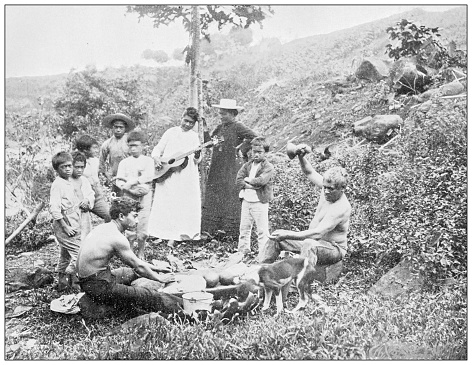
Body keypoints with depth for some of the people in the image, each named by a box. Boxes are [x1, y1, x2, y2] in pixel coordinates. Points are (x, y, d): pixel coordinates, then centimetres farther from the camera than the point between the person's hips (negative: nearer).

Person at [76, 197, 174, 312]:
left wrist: (155, 268, 21)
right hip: (98, 287, -11)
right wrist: (160, 278, 6)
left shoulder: (103, 227, 10)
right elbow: (139, 266, -10)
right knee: (155, 298, -15)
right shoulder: (117, 238, -20)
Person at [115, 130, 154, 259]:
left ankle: (140, 253, 12)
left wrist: (130, 182, -14)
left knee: (142, 227, -3)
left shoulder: (148, 160, 10)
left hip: (144, 196, -1)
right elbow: (119, 181, 3)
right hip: (129, 196, 1)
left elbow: (149, 176, -6)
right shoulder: (124, 162, 13)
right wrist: (132, 189, -14)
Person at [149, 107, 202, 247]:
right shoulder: (171, 132, 9)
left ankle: (172, 238, 2)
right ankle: (161, 234, 10)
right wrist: (156, 158, -12)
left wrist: (197, 155, -19)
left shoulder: (194, 136, 10)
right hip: (166, 175, 0)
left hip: (186, 177, 1)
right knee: (164, 205, -1)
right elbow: (158, 149, 9)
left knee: (183, 206, -3)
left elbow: (197, 161, 4)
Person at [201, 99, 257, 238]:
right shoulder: (220, 127, 14)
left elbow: (254, 138, -18)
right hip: (217, 169, 7)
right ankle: (210, 228, 14)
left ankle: (232, 230, 5)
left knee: (231, 198, -3)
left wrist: (241, 149, -13)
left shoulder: (238, 127, -8)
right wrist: (205, 130, 1)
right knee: (213, 197, 7)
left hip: (232, 168, -7)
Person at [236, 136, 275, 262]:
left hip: (260, 202, -5)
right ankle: (242, 252, 26)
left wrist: (247, 180, -7)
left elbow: (261, 181, -21)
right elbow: (238, 181, -1)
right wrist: (251, 185, -16)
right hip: (246, 201, 6)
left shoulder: (268, 167, -6)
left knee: (262, 231, -2)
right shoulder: (247, 165, 10)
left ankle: (263, 257, 3)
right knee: (244, 228, 14)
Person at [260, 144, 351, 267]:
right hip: (313, 241, 9)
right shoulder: (328, 188, -5)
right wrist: (301, 157, -12)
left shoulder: (341, 208, -29)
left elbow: (318, 233, -35)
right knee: (276, 236, 3)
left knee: (309, 244, -43)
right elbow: (309, 172, 8)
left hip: (333, 249, -9)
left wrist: (288, 235, -39)